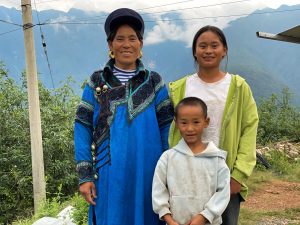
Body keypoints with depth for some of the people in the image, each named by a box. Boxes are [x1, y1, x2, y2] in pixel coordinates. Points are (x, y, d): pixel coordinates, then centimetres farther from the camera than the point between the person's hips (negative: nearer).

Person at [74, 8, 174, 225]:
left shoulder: (154, 81, 6)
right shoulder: (97, 82, 5)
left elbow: (166, 127, 3)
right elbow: (83, 128, 1)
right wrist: (85, 175, -5)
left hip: (147, 172, 0)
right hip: (109, 173, 0)